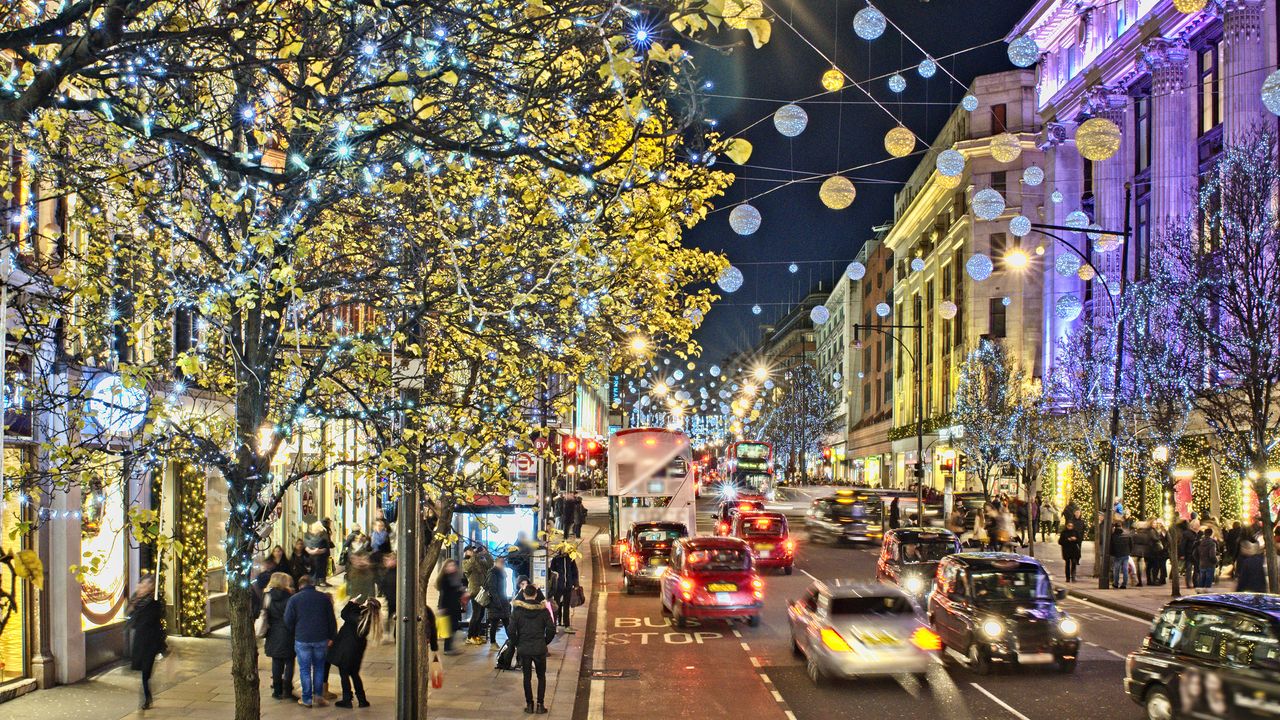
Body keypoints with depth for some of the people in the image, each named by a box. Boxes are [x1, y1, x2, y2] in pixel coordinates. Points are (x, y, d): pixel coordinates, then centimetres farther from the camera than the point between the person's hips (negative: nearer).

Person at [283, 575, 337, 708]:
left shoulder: (294, 599, -4)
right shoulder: (324, 598, 3)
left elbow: (288, 620, -3)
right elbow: (331, 619, 4)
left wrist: (294, 633, 14)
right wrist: (332, 637, 11)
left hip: (302, 640, -2)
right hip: (321, 639, 2)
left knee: (305, 669, 7)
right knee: (319, 667, 16)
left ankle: (307, 699, 9)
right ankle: (318, 696, 12)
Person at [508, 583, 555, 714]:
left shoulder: (517, 610, -7)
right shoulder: (542, 610, -5)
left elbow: (511, 631, -9)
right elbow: (551, 629, -6)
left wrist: (517, 643, 6)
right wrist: (545, 642, 10)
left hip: (523, 649, 0)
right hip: (540, 649, 0)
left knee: (527, 677, 13)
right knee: (541, 677, 13)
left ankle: (529, 704, 15)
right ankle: (540, 705, 9)